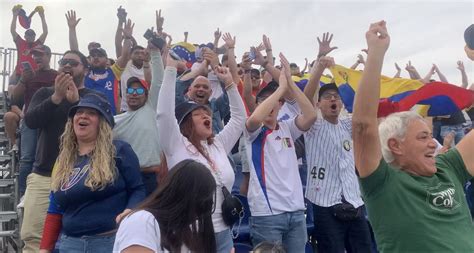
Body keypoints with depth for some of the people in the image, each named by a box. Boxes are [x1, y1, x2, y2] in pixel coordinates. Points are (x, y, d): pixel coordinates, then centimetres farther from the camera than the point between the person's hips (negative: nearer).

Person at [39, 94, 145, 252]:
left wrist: (129, 211, -26)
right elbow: (55, 210, 13)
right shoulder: (64, 160, 11)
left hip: (112, 240, -4)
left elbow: (137, 190, -7)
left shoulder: (119, 151, -6)